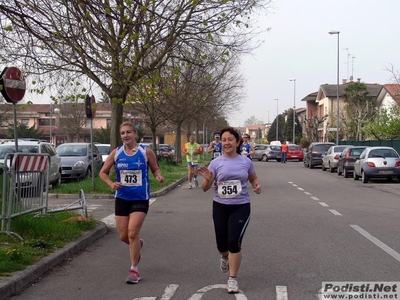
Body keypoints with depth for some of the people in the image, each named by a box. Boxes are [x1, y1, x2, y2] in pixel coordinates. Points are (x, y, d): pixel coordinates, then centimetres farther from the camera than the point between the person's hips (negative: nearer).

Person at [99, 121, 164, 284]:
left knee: (132, 232, -12)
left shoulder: (146, 152, -7)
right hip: (122, 198, 3)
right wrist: (111, 184, -12)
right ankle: (137, 245, 43)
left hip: (140, 198, -3)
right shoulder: (116, 153, -2)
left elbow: (155, 168, 6)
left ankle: (134, 270, 3)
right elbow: (103, 172, 7)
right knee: (123, 236, 6)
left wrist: (158, 176, -17)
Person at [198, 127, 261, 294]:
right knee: (222, 244, 11)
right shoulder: (216, 162, -4)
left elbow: (254, 178, 17)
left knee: (234, 242, -13)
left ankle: (232, 279, 3)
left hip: (241, 207, -1)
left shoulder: (246, 162, -1)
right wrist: (207, 179, -26)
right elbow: (205, 188, -4)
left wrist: (257, 185, -5)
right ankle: (225, 257, 49)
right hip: (220, 207, 1)